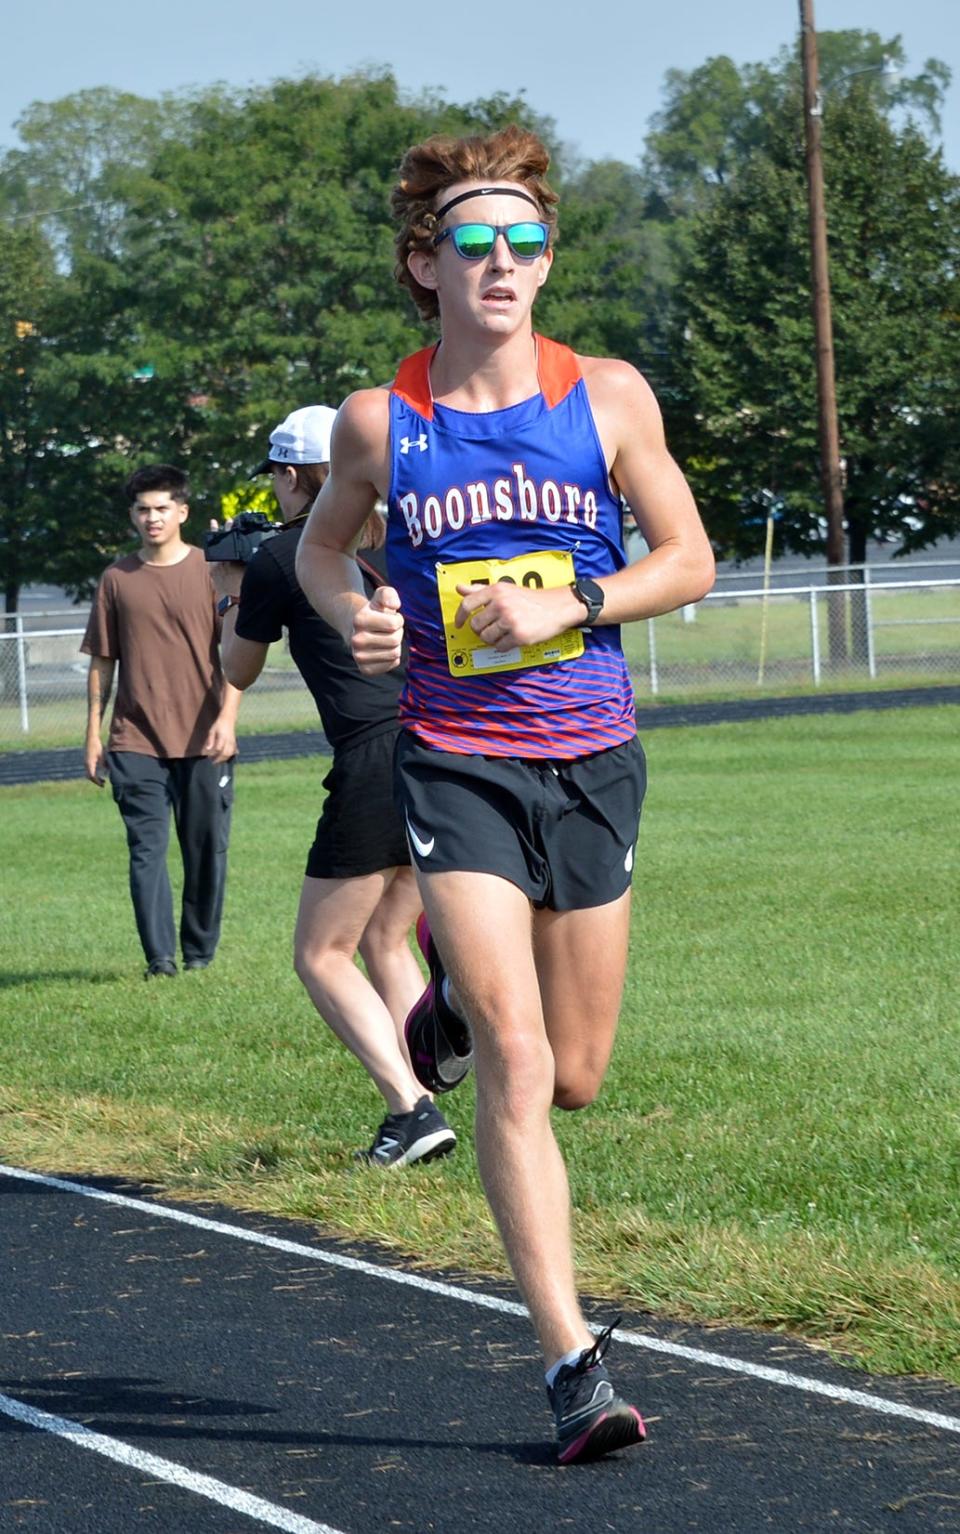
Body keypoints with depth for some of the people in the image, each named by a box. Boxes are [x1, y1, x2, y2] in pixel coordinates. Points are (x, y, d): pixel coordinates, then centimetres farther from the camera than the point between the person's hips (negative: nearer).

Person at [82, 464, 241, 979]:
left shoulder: (212, 570, 2)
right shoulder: (117, 579, 7)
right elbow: (101, 662, 10)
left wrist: (226, 718, -11)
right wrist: (93, 735, 6)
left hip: (202, 742, -1)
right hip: (136, 742, 1)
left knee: (206, 850, 4)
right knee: (146, 849, -6)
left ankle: (199, 953, 16)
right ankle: (159, 958, -7)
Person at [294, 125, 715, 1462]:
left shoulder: (607, 397, -1)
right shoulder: (381, 421, -2)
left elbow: (690, 560, 3)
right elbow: (320, 545, 16)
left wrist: (569, 604, -13)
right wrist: (353, 616, -6)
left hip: (591, 760, 2)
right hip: (456, 761, -2)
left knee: (572, 1078, 11)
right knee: (513, 1059, -14)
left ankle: (459, 984, 45)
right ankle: (574, 1364, -10)